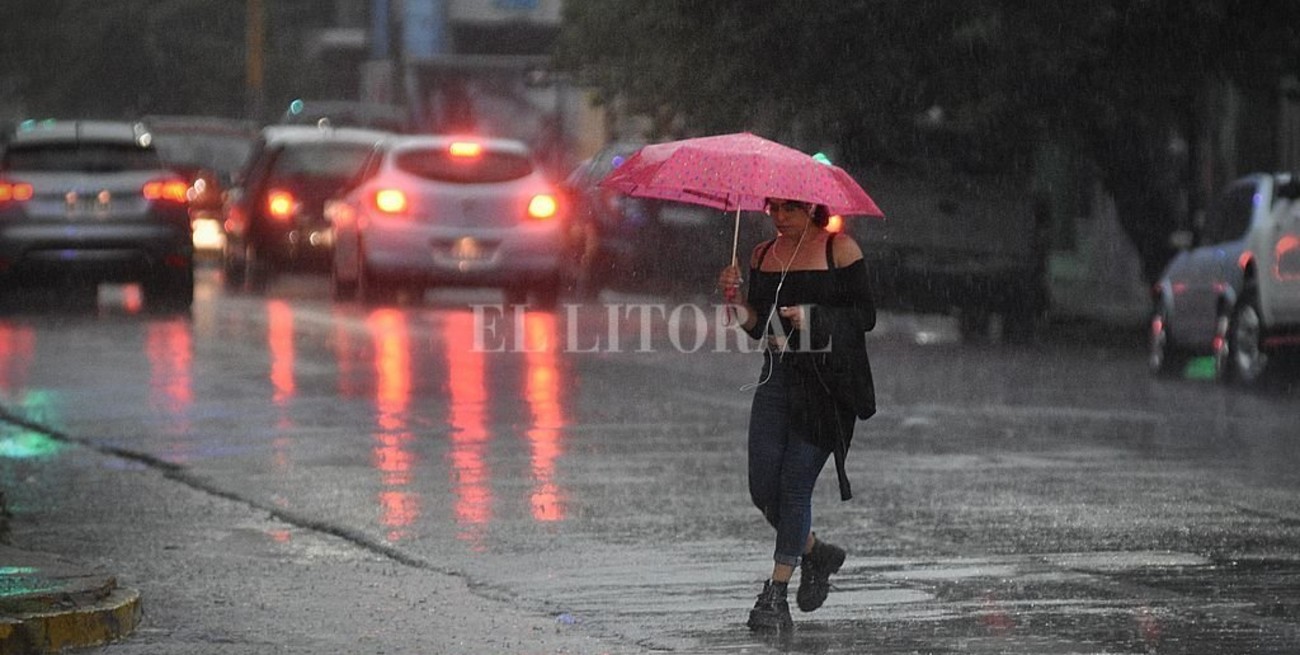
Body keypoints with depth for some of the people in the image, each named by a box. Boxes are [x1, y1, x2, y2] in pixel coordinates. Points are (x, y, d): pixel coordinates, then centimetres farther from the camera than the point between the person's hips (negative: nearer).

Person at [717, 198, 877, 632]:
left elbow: (865, 316, -5)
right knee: (763, 488, 0)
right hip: (778, 378, 6)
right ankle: (816, 553, 27)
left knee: (795, 484, -8)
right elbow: (759, 327, 13)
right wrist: (735, 299, -6)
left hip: (828, 381, -6)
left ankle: (776, 594, -3)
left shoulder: (839, 250, -3)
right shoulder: (763, 255, 12)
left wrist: (812, 317, -18)